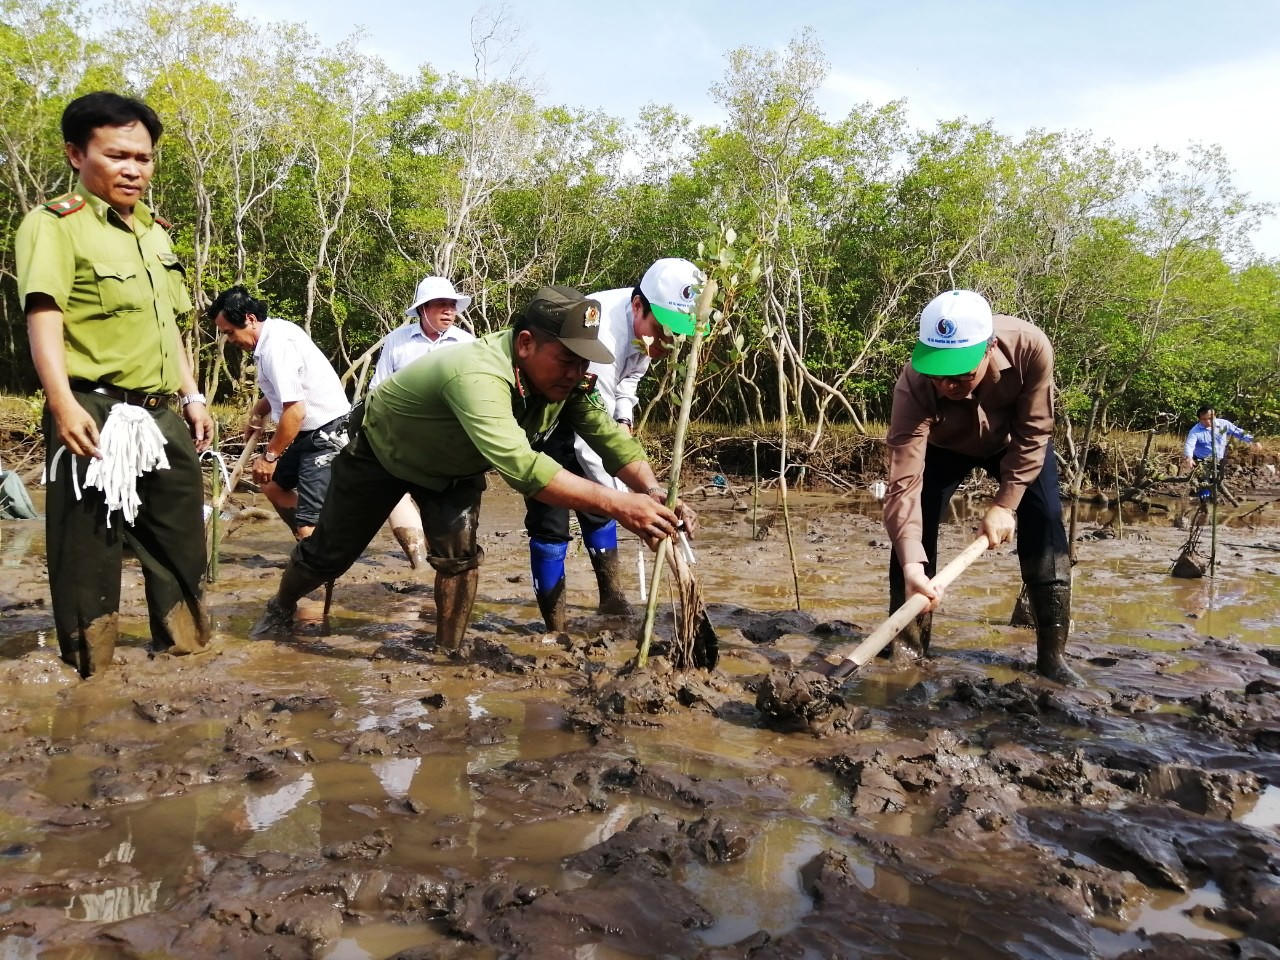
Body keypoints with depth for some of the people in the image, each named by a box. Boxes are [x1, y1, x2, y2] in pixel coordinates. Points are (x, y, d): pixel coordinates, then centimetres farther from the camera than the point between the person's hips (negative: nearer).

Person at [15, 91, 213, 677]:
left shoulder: (155, 230, 19)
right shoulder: (53, 224, -5)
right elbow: (43, 319, -17)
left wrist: (191, 396, 20)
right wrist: (63, 404, -29)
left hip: (163, 415, 7)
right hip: (96, 414, -7)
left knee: (180, 542, 14)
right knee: (89, 550, 0)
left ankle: (188, 650, 28)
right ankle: (90, 673, 11)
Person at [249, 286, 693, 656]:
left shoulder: (565, 378, -25)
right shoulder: (479, 374, -49)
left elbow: (609, 435, -22)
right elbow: (519, 466, -60)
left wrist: (655, 494, -39)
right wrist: (615, 504, -62)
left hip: (454, 466, 5)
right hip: (383, 451, -5)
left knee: (459, 551, -12)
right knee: (331, 551, 12)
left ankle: (451, 654, 8)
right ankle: (281, 608, 42)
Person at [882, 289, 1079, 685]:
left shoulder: (1030, 348, -40)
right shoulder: (913, 385, -42)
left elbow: (1032, 434, -24)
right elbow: (904, 481, -47)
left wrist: (1005, 503, -28)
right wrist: (911, 562, -58)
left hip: (1014, 438, 1)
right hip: (942, 445, 0)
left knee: (1045, 523, -12)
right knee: (915, 527, -13)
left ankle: (1052, 655, -3)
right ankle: (908, 653, -1)